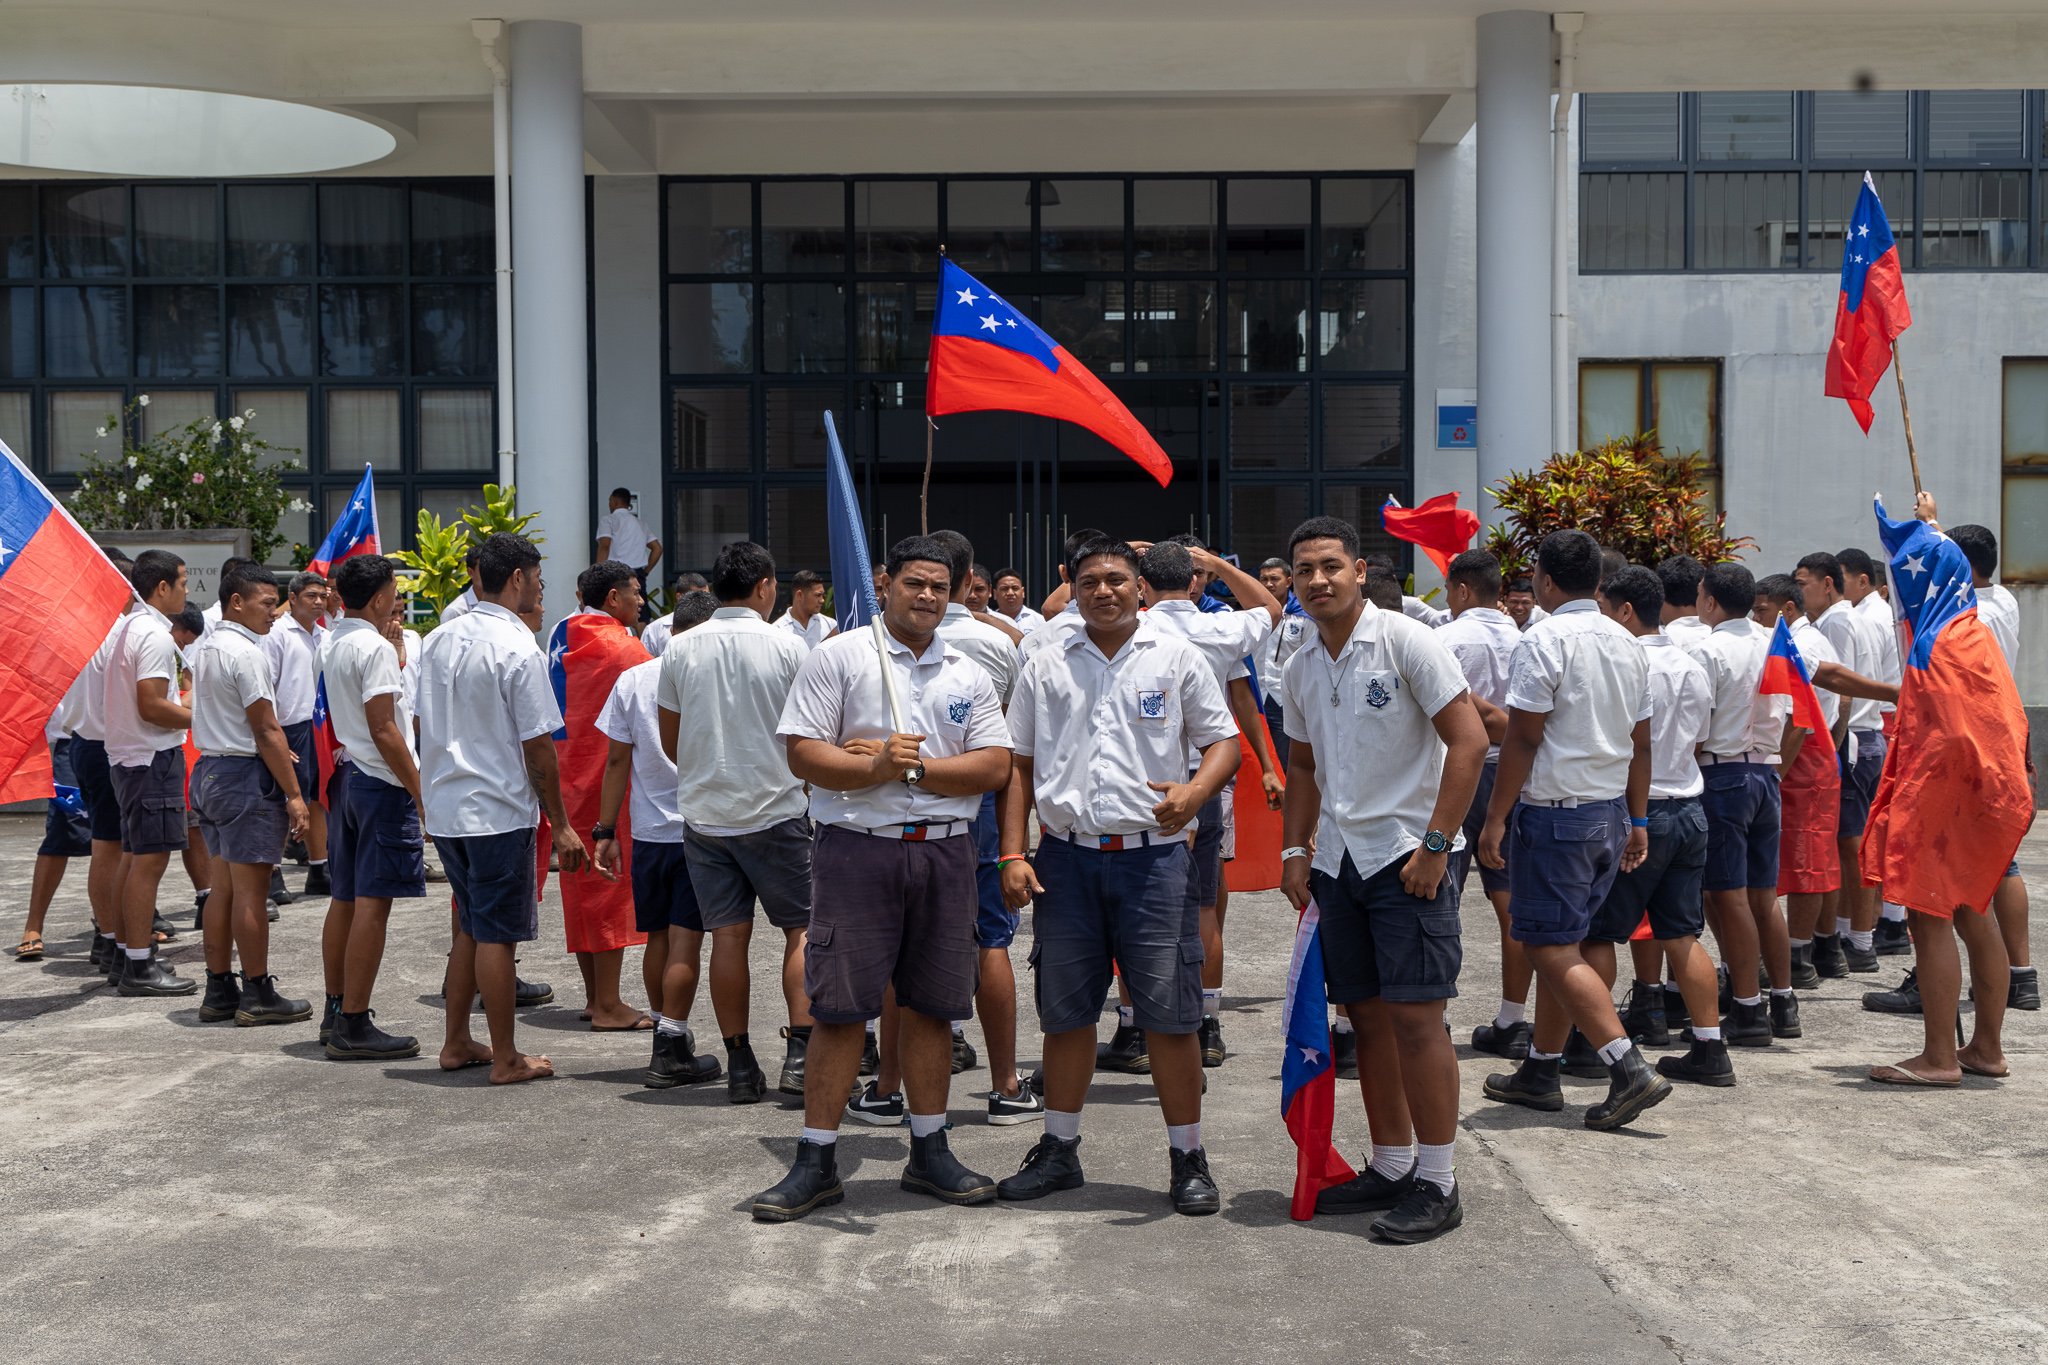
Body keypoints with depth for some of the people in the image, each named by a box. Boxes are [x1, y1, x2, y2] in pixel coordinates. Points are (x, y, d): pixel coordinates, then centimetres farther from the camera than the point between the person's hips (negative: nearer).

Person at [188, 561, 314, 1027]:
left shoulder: (205, 648, 14)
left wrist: (276, 754, 21)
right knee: (251, 890, -4)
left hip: (208, 769, 10)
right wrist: (293, 793, -15)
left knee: (223, 888, 13)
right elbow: (267, 730, -17)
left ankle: (218, 992, 19)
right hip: (246, 777, -10)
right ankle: (257, 996, 2)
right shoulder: (246, 652, -15)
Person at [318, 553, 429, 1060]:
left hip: (347, 776, 10)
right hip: (382, 783, -10)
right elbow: (384, 730, -20)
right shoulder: (375, 648, -16)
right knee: (373, 902, -7)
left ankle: (336, 1012, 24)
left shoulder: (330, 643, 12)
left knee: (345, 899, 15)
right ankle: (354, 1026, -5)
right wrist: (421, 791, -17)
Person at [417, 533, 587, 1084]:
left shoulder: (437, 641, 7)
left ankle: (456, 1044, 25)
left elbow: (426, 728, 15)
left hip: (443, 807, 7)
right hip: (499, 811, -7)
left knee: (471, 928, 19)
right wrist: (561, 825, -8)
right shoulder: (519, 650, -15)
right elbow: (537, 748, -15)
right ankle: (506, 1059, 8)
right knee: (497, 935, 0)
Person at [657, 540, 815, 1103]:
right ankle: (800, 1053, 0)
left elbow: (670, 743, 10)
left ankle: (740, 1064, 9)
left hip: (703, 813, 3)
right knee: (802, 929, 8)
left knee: (728, 935, 6)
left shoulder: (679, 650, 1)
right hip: (775, 809, -3)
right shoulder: (787, 647, -8)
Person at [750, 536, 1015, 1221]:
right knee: (840, 1008, -2)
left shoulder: (970, 674, 11)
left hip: (944, 853, 4)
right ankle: (816, 1162, 8)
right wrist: (875, 768, -20)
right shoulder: (838, 657, 1)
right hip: (858, 849, -3)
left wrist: (915, 767, -11)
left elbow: (995, 766, 2)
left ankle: (930, 1152, 23)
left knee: (931, 1006, 10)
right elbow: (803, 753, -6)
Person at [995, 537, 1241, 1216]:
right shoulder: (1045, 664, 9)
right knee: (1064, 1012, 10)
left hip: (1152, 855, -2)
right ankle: (1059, 1149, 24)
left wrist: (1195, 790, -15)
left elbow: (1222, 741, 7)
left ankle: (1188, 1158, 12)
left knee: (1169, 1016, -1)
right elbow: (1018, 764, 12)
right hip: (1066, 854, 2)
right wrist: (1013, 854, 3)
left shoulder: (1178, 658, 4)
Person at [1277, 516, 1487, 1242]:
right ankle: (1390, 1167, 24)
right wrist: (1295, 849, 11)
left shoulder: (1405, 640, -10)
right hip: (1338, 857, 7)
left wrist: (1435, 844, -17)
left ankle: (1437, 1185, 1)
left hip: (1406, 854, -7)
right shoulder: (1299, 669, 11)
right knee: (1366, 1015, 11)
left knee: (1414, 1014, -9)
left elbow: (1469, 741, -14)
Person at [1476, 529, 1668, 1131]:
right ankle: (1540, 1072, 22)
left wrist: (1496, 817, -12)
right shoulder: (1626, 643, 11)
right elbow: (1641, 743, 13)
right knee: (1557, 944, 15)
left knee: (1552, 950, -5)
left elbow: (1524, 737, -16)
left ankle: (1630, 1069, -14)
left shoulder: (1545, 638, -13)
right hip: (1611, 811, 8)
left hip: (1556, 811, -8)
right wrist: (1638, 820, 19)